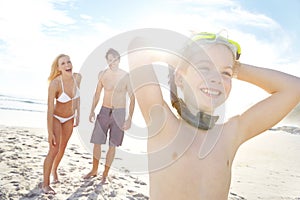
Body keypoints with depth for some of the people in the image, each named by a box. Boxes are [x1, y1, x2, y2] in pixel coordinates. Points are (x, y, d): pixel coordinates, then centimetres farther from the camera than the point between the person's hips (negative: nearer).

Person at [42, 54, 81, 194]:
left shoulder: (77, 77, -17)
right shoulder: (54, 83, -31)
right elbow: (50, 109, -27)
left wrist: (78, 115, 6)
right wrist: (50, 133, -26)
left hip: (69, 118, 5)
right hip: (56, 118, -5)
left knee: (63, 147, 20)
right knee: (54, 150, -12)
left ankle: (54, 170, 47)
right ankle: (45, 184, 5)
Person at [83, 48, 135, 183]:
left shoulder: (126, 76, -9)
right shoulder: (102, 74, 1)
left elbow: (132, 98, -8)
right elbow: (97, 93, 12)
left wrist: (129, 118, -13)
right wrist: (92, 111, 7)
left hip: (119, 113, -3)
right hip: (104, 111, 3)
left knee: (112, 145, 6)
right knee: (96, 142, 7)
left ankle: (105, 174, 22)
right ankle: (94, 170, 29)